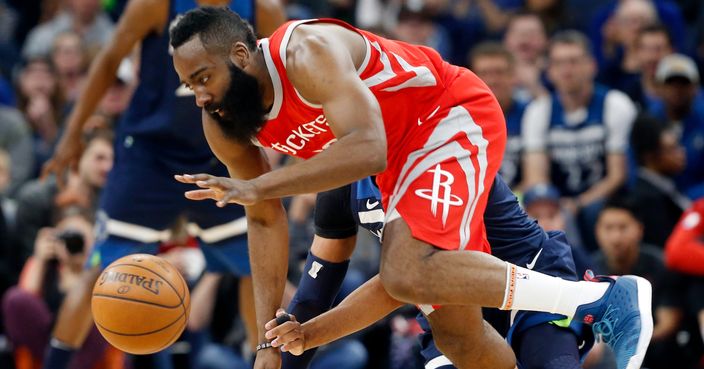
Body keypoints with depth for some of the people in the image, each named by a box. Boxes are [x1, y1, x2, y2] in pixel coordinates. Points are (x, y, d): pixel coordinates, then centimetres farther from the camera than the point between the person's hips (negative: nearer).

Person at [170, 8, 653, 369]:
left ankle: (606, 299, -27)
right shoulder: (223, 127, -4)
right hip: (404, 153, 9)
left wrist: (256, 187, -43)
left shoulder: (307, 53, -29)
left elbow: (368, 149, -42)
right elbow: (266, 221, 8)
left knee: (409, 276, -31)